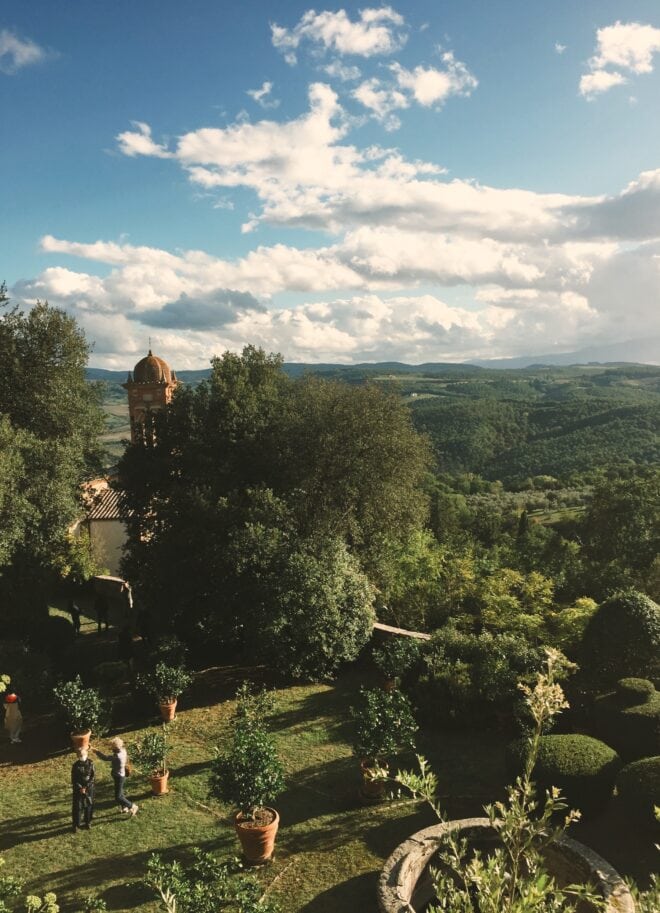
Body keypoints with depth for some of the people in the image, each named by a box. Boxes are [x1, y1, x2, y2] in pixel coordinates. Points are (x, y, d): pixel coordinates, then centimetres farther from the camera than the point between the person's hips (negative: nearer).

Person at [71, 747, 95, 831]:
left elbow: (93, 777, -6)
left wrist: (86, 787, -14)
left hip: (89, 788, 1)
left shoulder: (90, 763, -7)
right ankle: (75, 824, 16)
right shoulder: (75, 765, -9)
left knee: (89, 806, 10)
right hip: (78, 789, -1)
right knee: (77, 807, 0)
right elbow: (74, 779, -7)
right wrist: (80, 788, -16)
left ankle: (87, 822, 28)